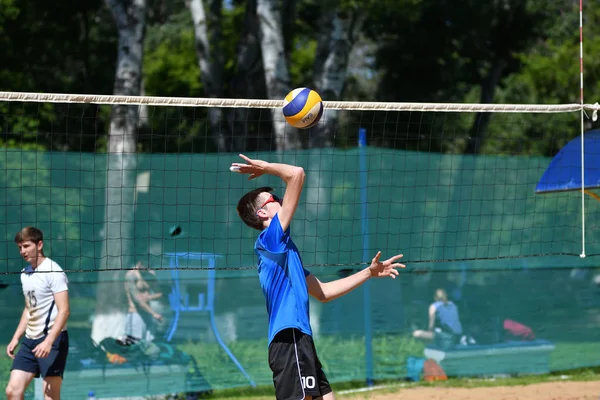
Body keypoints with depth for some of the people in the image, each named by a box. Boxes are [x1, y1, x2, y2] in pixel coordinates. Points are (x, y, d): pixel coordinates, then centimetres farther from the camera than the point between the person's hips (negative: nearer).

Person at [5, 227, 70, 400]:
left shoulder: (53, 271, -11)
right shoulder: (25, 274, 13)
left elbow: (64, 311, -18)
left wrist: (48, 341, -27)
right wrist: (16, 338, 19)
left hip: (53, 340, -8)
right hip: (30, 340, 8)